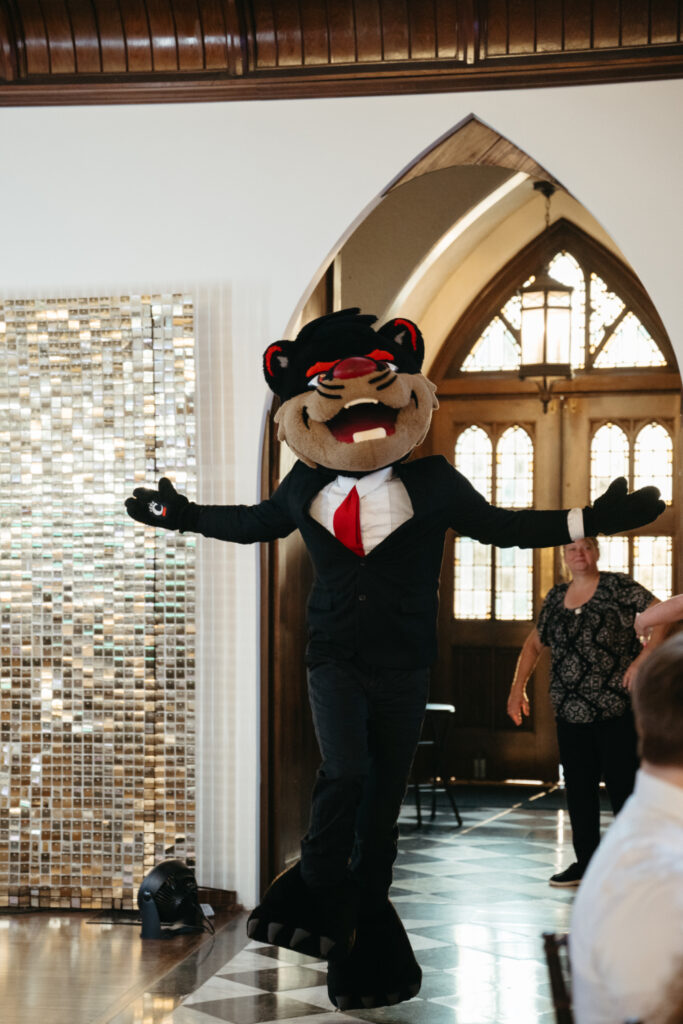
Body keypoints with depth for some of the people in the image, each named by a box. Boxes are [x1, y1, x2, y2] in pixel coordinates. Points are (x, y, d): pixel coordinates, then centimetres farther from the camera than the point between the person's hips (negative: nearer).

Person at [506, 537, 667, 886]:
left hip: (617, 709, -5)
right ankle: (585, 861, 20)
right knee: (578, 788, 9)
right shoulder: (555, 597, 12)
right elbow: (534, 643, 22)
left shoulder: (618, 587, -3)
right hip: (570, 711, 5)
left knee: (623, 785, -4)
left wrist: (642, 659, -17)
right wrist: (518, 687, 13)